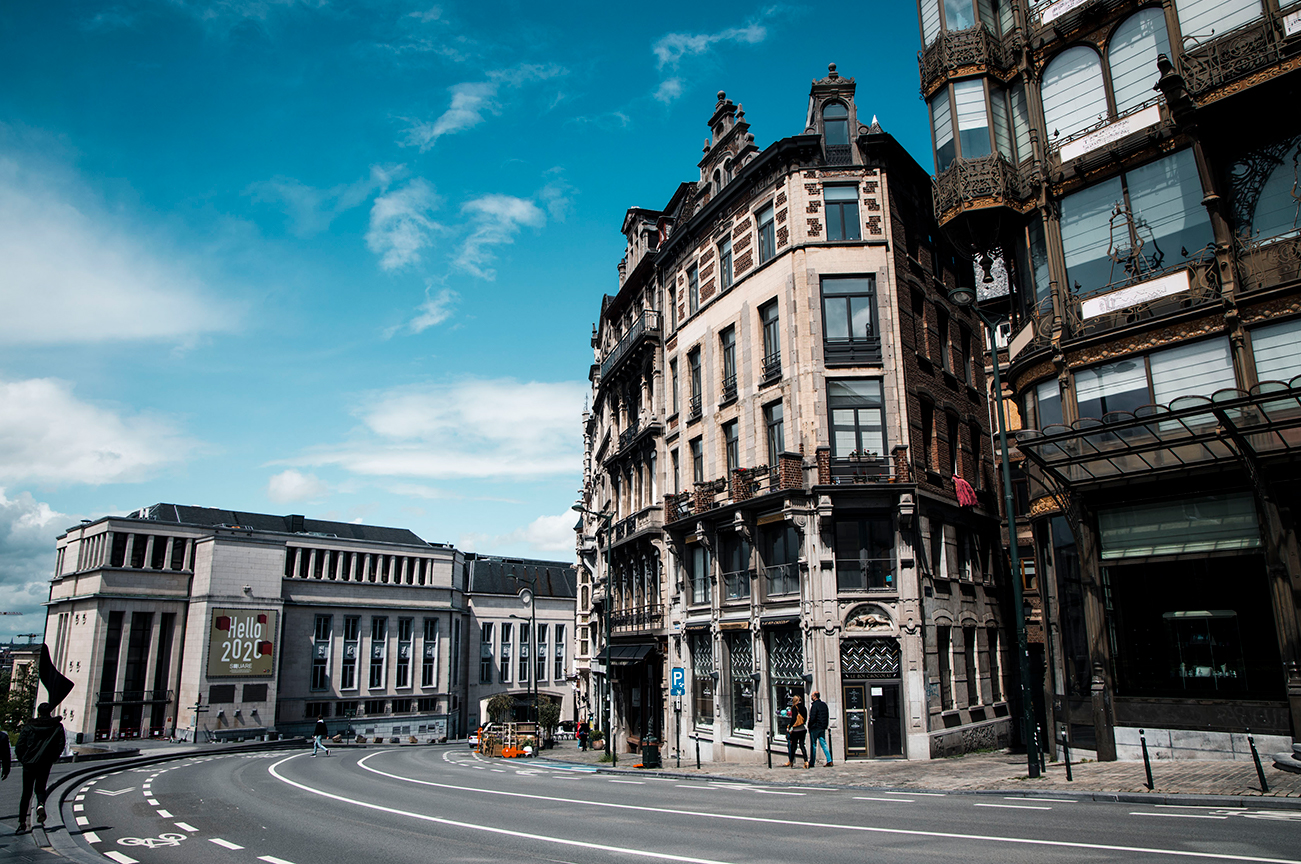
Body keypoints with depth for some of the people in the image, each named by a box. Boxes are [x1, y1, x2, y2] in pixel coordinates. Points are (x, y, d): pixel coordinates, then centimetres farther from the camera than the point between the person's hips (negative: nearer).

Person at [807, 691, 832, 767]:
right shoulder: (824, 704, 10)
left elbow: (812, 717, -18)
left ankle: (812, 763, 5)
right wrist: (825, 725, 18)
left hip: (815, 727, -7)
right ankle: (829, 760, -2)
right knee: (824, 743, 7)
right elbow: (827, 716, 15)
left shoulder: (814, 705, -14)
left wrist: (809, 726, -6)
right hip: (823, 727, 7)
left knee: (813, 745, 0)